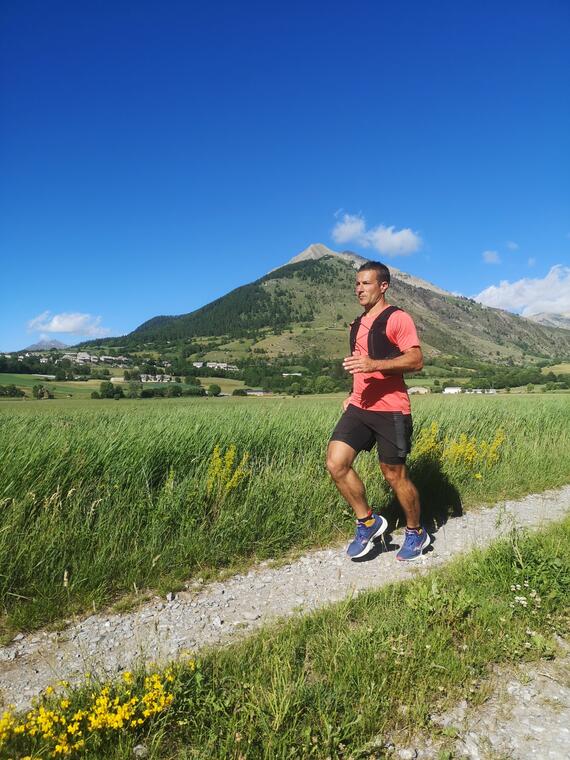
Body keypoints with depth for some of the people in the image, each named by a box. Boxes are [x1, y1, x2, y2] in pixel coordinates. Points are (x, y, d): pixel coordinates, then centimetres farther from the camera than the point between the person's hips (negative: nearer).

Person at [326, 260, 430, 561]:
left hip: (391, 410, -7)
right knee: (335, 463, -8)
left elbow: (416, 360, -15)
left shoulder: (397, 318, -6)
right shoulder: (357, 325, 19)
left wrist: (374, 364, -27)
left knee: (395, 475, 4)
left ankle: (416, 533, 29)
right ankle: (367, 522, 12)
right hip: (359, 407, 7)